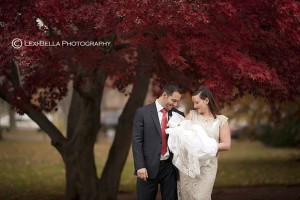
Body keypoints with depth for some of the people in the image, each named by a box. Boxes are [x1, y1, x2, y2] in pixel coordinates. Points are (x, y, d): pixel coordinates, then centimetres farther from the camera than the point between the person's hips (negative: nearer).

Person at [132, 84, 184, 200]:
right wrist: (140, 166, -13)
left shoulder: (178, 115, 7)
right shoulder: (143, 112, -2)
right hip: (149, 166, -3)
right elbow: (136, 141, -5)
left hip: (170, 166, 3)